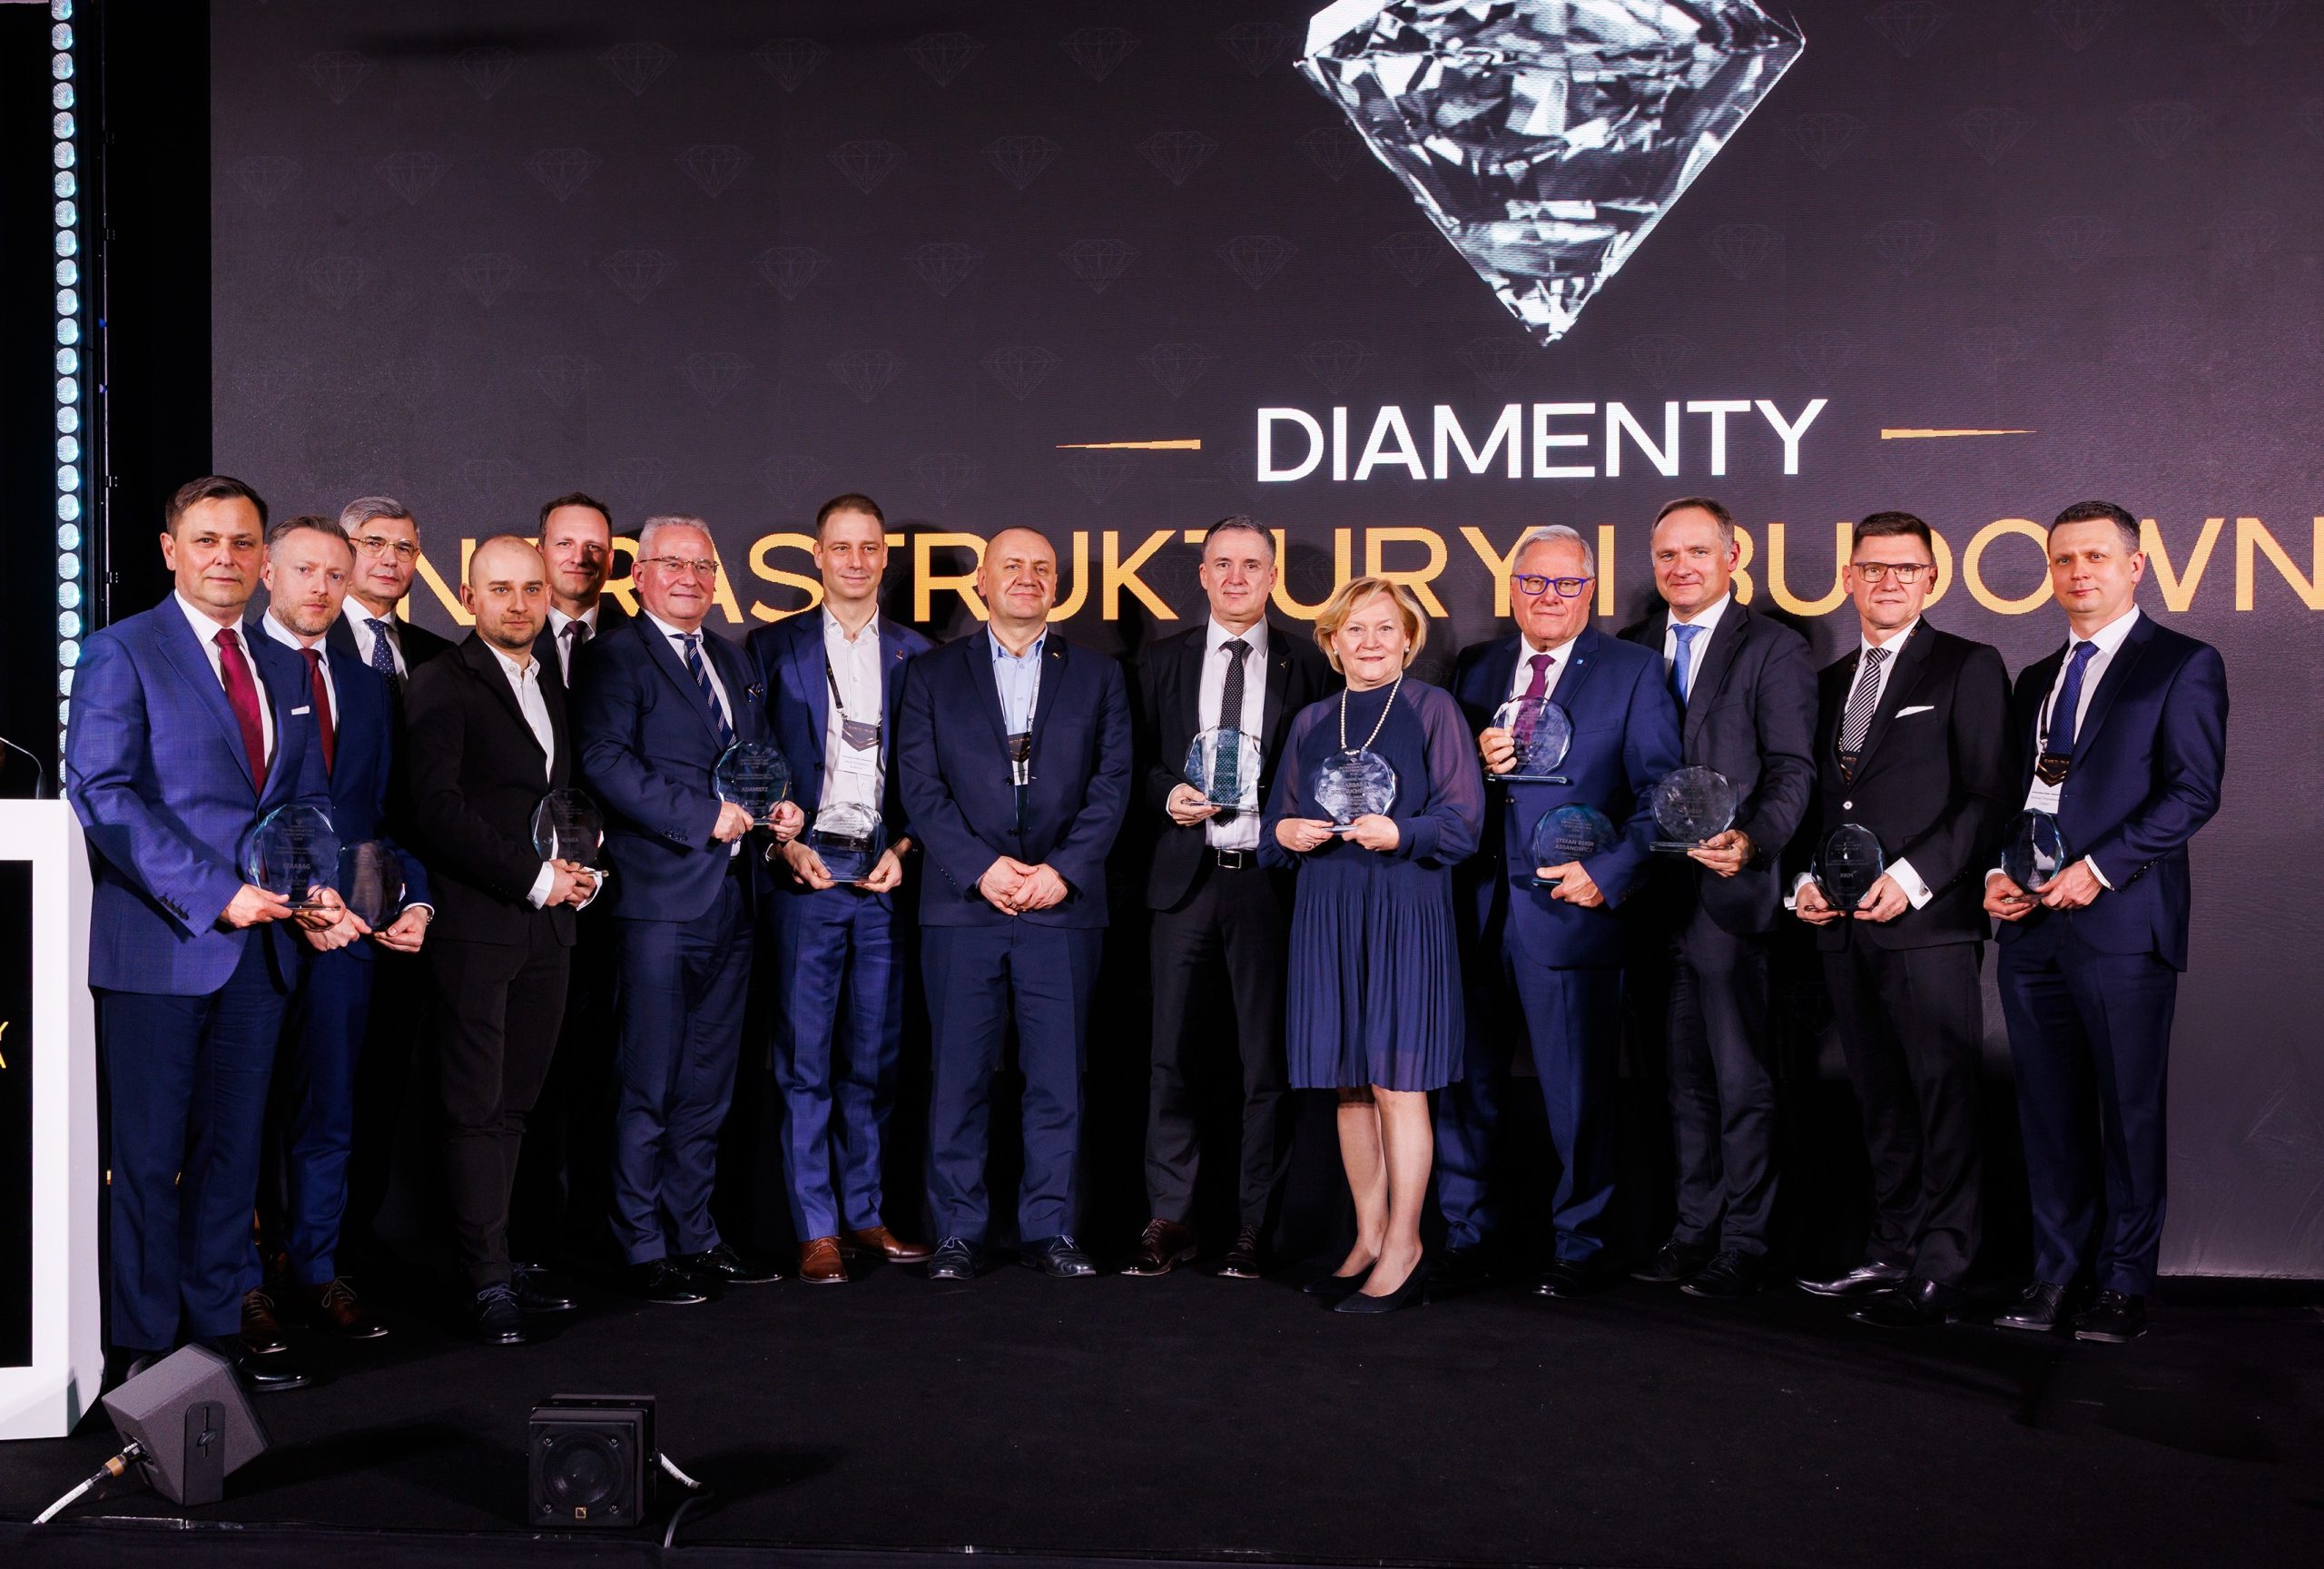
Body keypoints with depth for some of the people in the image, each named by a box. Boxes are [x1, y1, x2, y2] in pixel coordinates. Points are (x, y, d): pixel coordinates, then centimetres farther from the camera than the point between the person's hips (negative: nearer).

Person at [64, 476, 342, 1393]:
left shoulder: (283, 668, 15)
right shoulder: (121, 653, -5)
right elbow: (102, 795, -13)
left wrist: (317, 887, -3)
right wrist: (216, 894, -19)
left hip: (260, 942, 6)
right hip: (159, 944, -6)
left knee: (232, 1145, 13)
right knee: (147, 1153, 3)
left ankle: (219, 1324, 24)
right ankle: (146, 1344, 14)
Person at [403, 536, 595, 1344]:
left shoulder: (554, 689, 18)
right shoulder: (441, 685, -4)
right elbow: (439, 809, -14)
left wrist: (584, 871, 4)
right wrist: (533, 877, -13)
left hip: (548, 927, 6)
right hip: (475, 926, -6)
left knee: (514, 1105, 9)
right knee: (478, 1109, -3)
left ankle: (498, 1264, 15)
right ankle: (488, 1284, 1)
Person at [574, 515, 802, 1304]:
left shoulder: (733, 662, 19)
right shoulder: (614, 658, -4)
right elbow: (606, 762, -16)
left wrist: (781, 804, 4)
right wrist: (704, 815, -19)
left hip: (731, 898, 7)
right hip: (660, 899, -7)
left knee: (708, 1082, 14)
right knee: (648, 1085, -2)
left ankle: (695, 1233, 23)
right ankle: (645, 1248, 7)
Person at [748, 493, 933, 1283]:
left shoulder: (917, 654, 10)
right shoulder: (773, 647, 6)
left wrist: (904, 850, -3)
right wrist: (784, 844, -7)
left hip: (887, 880, 2)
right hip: (804, 877, -2)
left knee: (875, 1058, 7)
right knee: (805, 1058, -1)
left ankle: (865, 1212, 18)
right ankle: (815, 1228, 5)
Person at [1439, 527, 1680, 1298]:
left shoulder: (1633, 671, 4)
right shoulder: (1472, 668, 14)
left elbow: (1658, 792, -2)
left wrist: (1609, 873, -12)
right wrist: (1475, 761, -7)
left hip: (1570, 909, -3)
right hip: (1474, 910, 3)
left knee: (1578, 1093, 3)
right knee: (1465, 1085, 8)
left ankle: (1577, 1249, 17)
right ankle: (1463, 1240, 21)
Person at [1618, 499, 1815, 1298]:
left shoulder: (1775, 650, -1)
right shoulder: (1631, 649, 14)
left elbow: (1791, 771, -7)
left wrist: (1752, 840, -24)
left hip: (1731, 895, -5)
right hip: (1655, 894, 5)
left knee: (1742, 1077, -1)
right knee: (1684, 1074, 13)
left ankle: (1743, 1246, 7)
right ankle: (1694, 1228, 23)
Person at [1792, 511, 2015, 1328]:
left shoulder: (1968, 669, 1)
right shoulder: (1830, 681, 19)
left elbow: (1991, 795, -6)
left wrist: (1912, 878, -15)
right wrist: (1806, 880, 5)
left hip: (1929, 923, -6)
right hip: (1844, 926, 6)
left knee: (1944, 1099, -3)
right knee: (1881, 1100, 11)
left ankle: (1940, 1270, 2)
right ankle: (1892, 1251, 19)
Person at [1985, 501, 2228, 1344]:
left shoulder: (2182, 664, 0)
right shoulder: (2036, 679, 20)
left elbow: (2194, 791, -9)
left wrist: (2100, 868, -16)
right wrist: (1997, 873, 3)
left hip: (2121, 919, -6)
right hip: (2031, 923, 6)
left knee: (2129, 1109, 1)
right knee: (2048, 1109, 8)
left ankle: (2124, 1287, 9)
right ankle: (2055, 1274, 15)